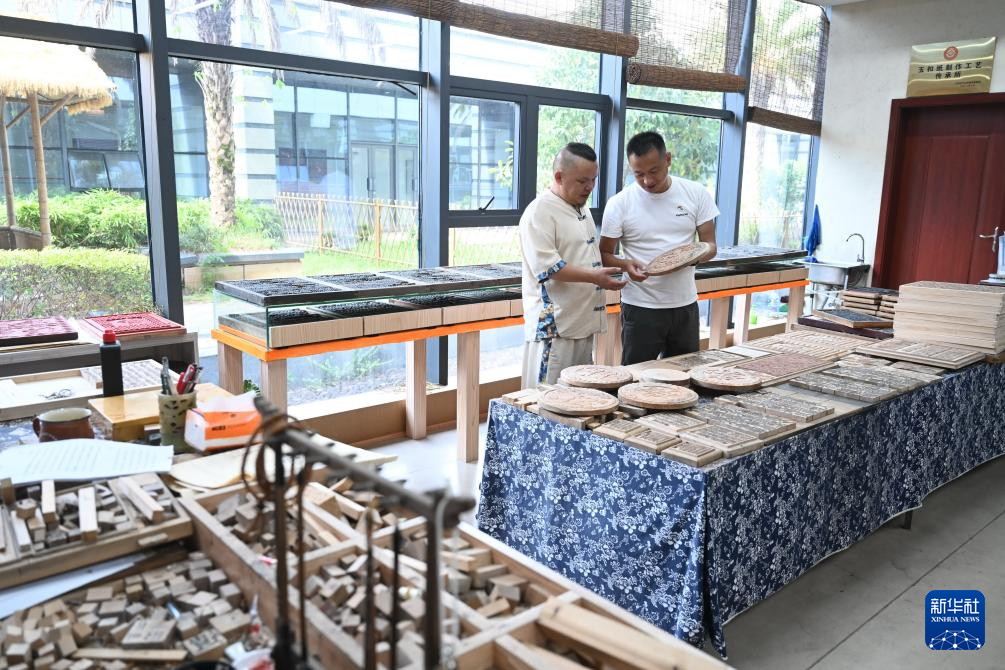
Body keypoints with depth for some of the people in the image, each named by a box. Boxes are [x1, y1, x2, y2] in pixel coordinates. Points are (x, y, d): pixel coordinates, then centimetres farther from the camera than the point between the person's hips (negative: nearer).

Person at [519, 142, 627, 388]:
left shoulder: (582, 208, 16)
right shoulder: (540, 211, -14)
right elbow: (546, 266, -22)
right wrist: (593, 276, -25)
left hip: (583, 321, 9)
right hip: (554, 326, -9)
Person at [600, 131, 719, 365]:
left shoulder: (696, 194, 0)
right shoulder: (619, 204, -7)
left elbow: (710, 245, 3)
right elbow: (605, 255, -1)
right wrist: (625, 264, -23)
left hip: (685, 304, 3)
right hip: (640, 308, -2)